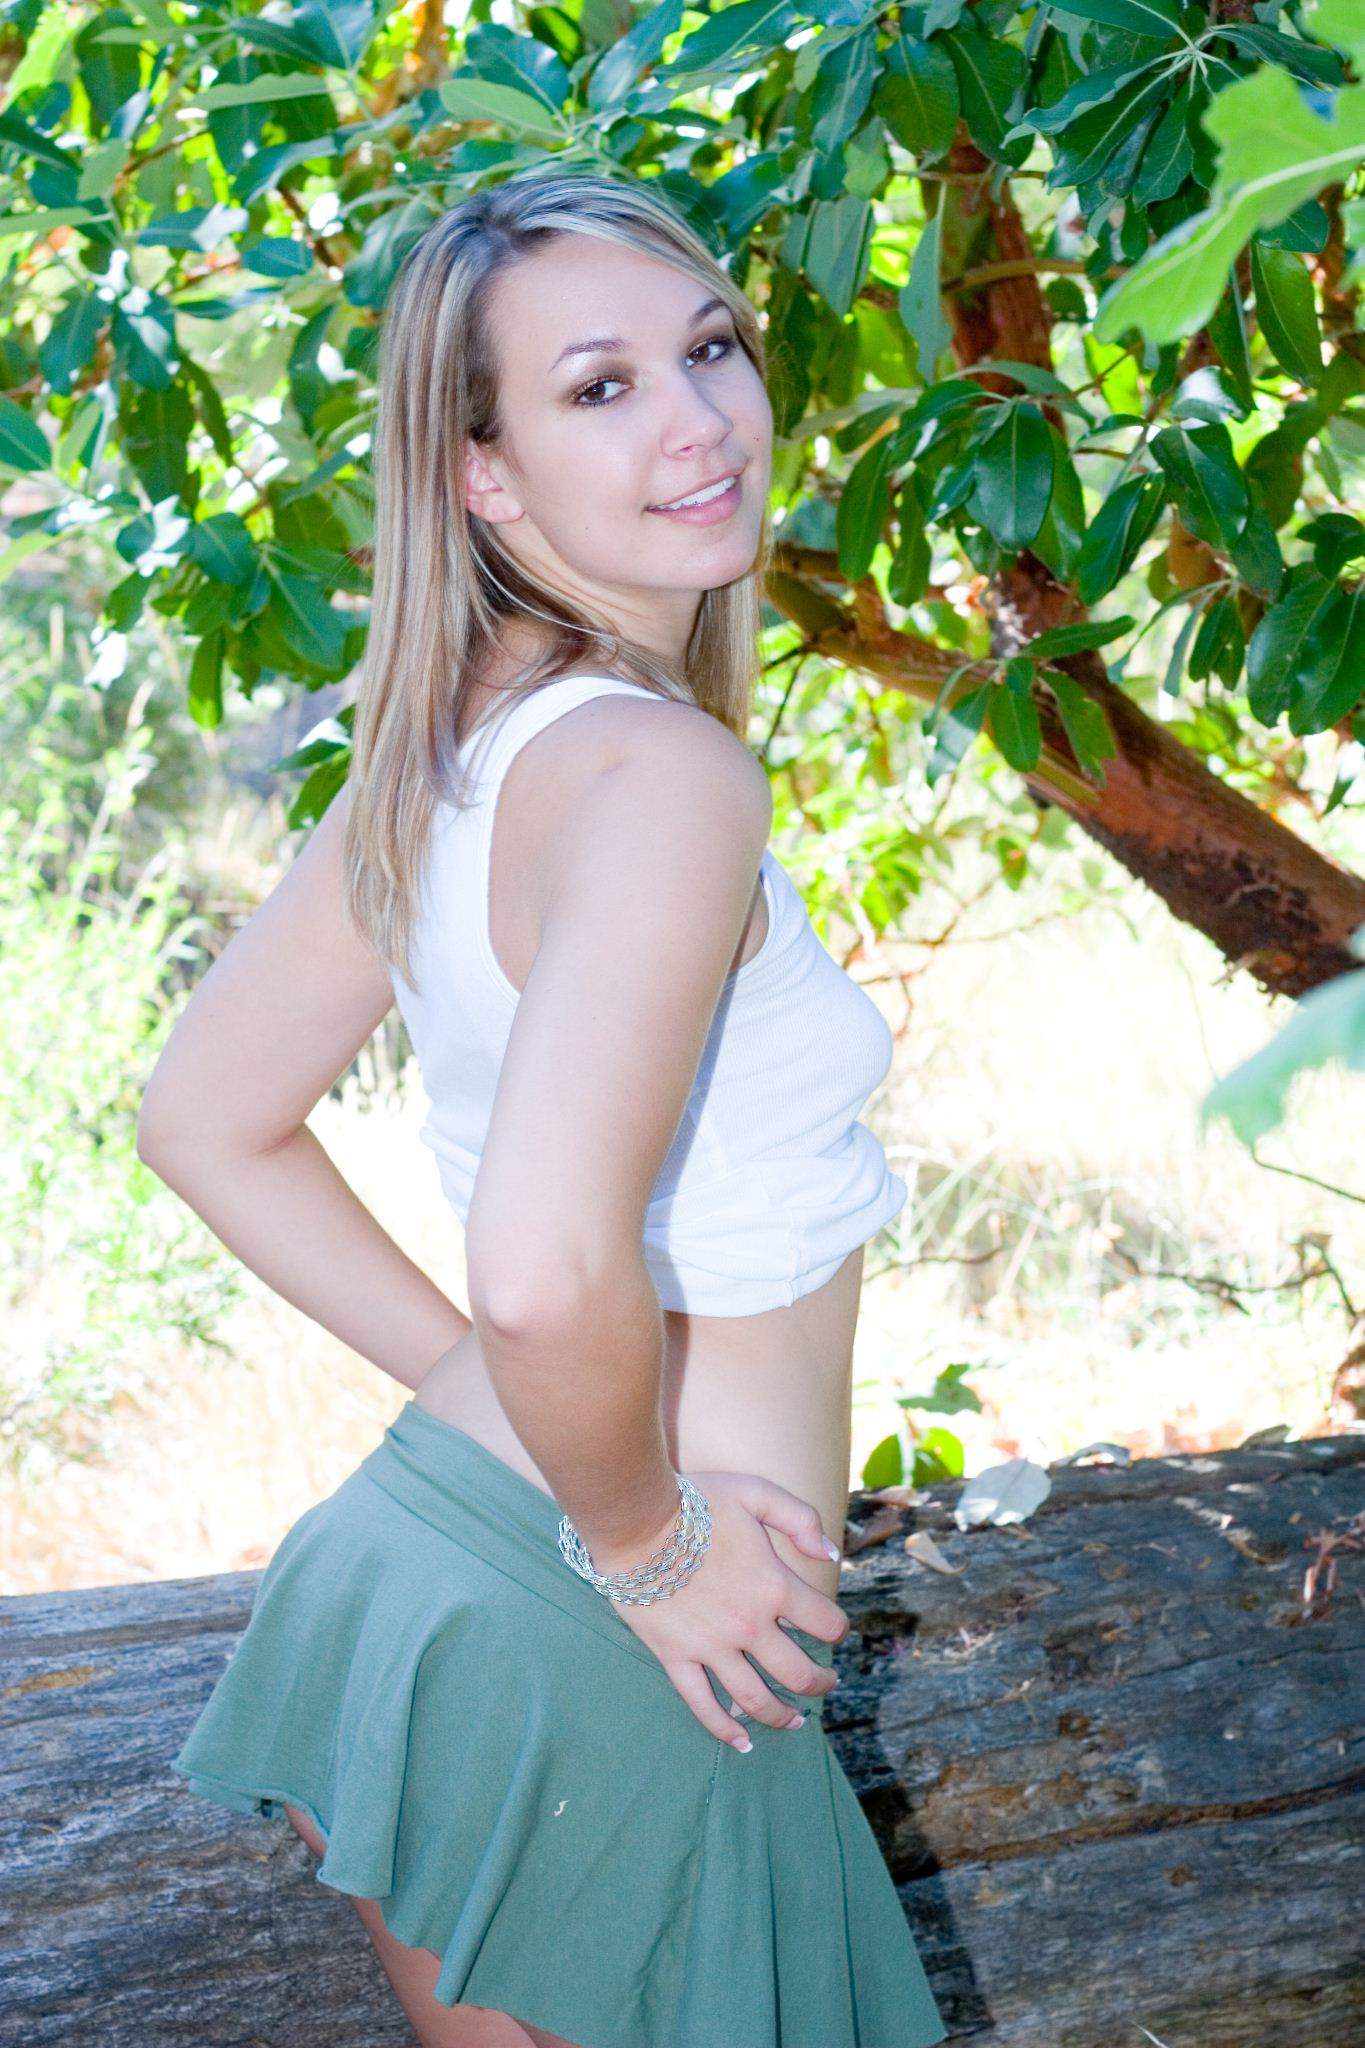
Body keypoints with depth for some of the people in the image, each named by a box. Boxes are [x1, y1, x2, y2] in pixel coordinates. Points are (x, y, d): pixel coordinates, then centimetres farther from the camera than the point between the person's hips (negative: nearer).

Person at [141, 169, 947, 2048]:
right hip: (592, 1679, -8)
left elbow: (204, 1117, 13)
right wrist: (644, 1533, -17)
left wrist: (478, 1388, 10)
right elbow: (550, 1270, -36)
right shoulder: (659, 769, -23)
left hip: (428, 1544, 8)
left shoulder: (446, 750, 3)